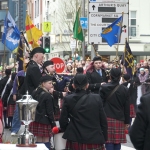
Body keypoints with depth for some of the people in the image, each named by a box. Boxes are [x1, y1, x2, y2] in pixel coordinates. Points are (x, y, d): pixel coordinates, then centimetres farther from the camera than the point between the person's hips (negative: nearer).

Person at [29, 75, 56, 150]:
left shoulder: (35, 93, 5)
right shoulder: (48, 96, -15)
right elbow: (49, 111, -13)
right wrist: (53, 123, -7)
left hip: (36, 120, 7)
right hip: (44, 121, -7)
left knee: (38, 140, 10)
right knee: (46, 141, -1)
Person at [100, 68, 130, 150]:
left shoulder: (103, 87, -5)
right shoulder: (124, 89, -1)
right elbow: (127, 107, 3)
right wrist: (127, 121, 11)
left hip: (107, 119, -1)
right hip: (119, 119, 1)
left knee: (109, 143, -2)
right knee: (117, 142, 8)